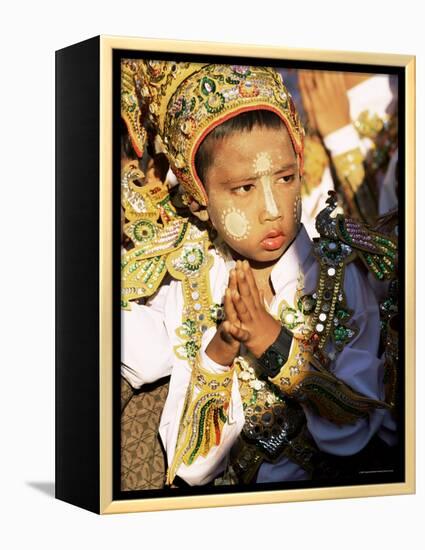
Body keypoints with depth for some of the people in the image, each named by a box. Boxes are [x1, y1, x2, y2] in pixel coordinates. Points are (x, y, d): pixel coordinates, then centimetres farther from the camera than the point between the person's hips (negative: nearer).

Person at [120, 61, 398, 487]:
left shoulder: (343, 280, -8)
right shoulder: (170, 285, -6)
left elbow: (353, 432, -10)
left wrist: (277, 344, -19)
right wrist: (218, 352, -19)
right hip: (209, 490, 0)